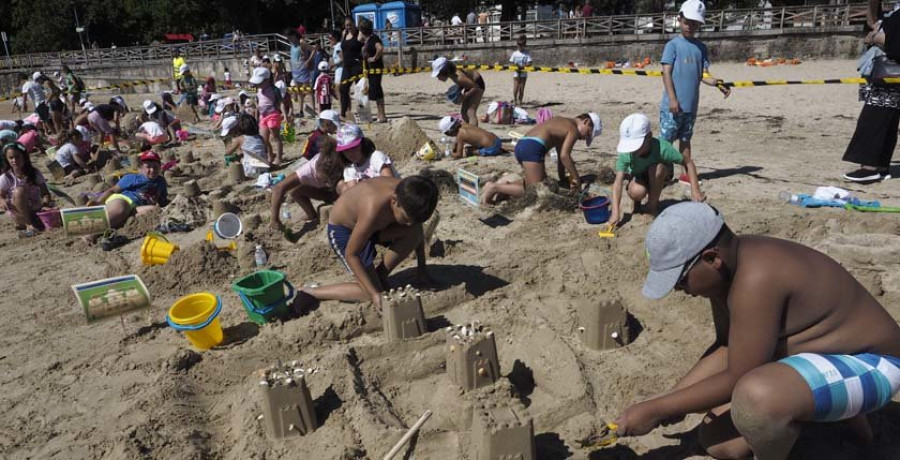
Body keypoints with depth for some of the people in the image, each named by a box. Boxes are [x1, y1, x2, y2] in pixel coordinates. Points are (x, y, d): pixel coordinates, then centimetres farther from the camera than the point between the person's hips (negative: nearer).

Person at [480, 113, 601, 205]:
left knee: (543, 182, 22)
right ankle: (496, 188, -13)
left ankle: (506, 185, 7)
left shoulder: (563, 123, 29)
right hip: (533, 148, -10)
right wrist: (576, 179, -7)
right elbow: (564, 156, -13)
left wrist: (562, 179, 33)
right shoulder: (573, 129, 0)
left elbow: (561, 155, 32)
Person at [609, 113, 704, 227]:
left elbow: (688, 163, -25)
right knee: (636, 192, -35)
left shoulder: (661, 148, -35)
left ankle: (652, 205, -12)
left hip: (659, 176, 0)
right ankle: (637, 202, 5)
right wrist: (615, 212, -45)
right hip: (639, 176, 0)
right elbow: (618, 182, -35)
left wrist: (695, 190, -35)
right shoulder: (625, 154, -32)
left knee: (657, 168, -36)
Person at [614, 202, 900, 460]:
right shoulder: (726, 266, -6)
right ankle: (833, 406, 20)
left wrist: (655, 410, -22)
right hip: (815, 355, 9)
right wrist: (671, 400, -1)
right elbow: (726, 346, 5)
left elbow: (737, 379, -29)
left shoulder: (755, 278, -35)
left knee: (755, 396, -40)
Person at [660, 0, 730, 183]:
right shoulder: (673, 45, -4)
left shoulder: (701, 47, 12)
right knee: (666, 140, -3)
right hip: (673, 104, -6)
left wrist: (717, 83, -13)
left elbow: (703, 74, 7)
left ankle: (686, 173, 23)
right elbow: (666, 72, -10)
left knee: (685, 139, 15)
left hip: (691, 105, 6)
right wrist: (672, 99, -17)